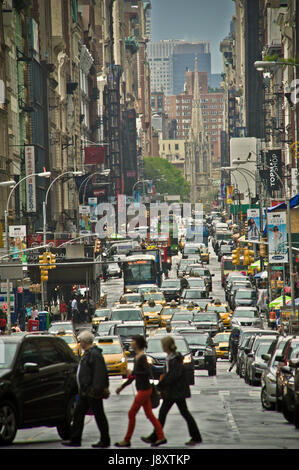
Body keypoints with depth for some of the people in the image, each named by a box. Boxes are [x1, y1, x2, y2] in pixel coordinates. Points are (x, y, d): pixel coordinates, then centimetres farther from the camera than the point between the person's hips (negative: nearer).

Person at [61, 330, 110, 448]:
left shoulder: (95, 354, -17)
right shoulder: (87, 353, 15)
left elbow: (99, 374, -23)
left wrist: (95, 389, -27)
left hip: (92, 391, -11)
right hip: (85, 391, 11)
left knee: (99, 416, -1)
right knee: (78, 414, 11)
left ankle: (105, 441, 6)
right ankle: (75, 440, 15)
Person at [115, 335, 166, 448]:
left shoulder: (142, 357, -18)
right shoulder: (137, 357, 11)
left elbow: (148, 374, -25)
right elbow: (135, 375, 20)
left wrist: (133, 373, -19)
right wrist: (122, 386, 22)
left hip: (144, 390, -9)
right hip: (143, 390, 9)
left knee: (132, 414, -3)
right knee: (149, 414, 10)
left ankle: (127, 440, 4)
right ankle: (161, 437, 11)